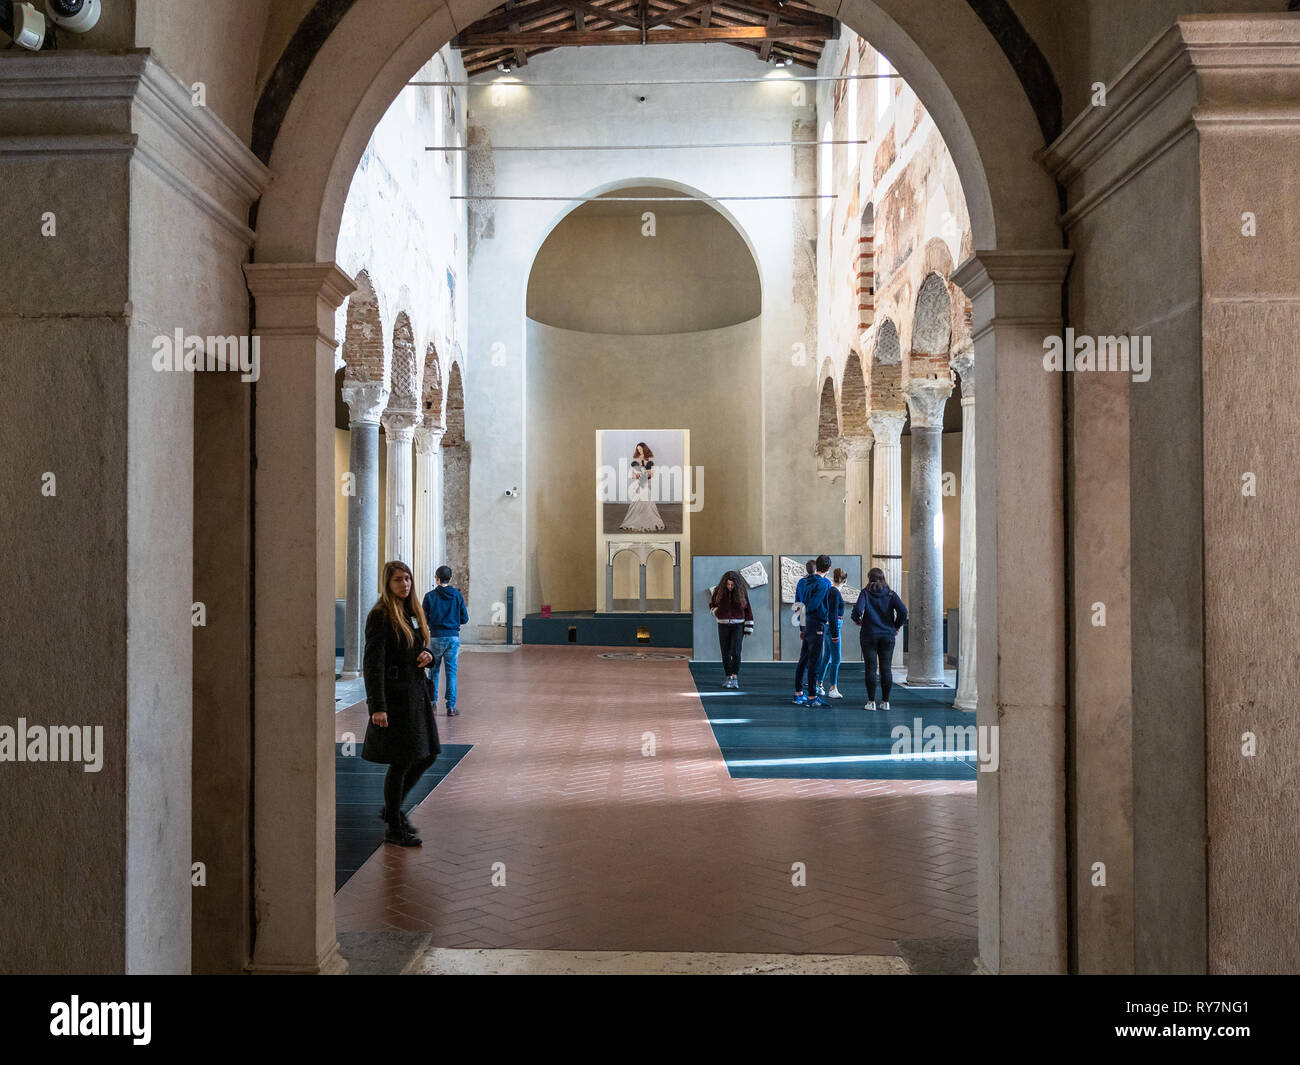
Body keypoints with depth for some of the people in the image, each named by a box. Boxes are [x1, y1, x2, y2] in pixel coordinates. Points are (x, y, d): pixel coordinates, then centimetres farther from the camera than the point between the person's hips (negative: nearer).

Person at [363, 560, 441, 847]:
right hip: (394, 695, -8)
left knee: (428, 754, 13)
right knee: (401, 761, -2)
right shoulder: (380, 616, -12)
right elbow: (373, 663, -17)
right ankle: (394, 828, 12)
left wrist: (428, 656, -2)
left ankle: (392, 807, 31)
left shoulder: (413, 612, 13)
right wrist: (377, 706, -22)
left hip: (416, 691, 8)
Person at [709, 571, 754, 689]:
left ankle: (735, 678, -8)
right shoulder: (719, 591, -5)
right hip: (723, 627, 2)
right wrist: (719, 615, -5)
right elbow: (712, 604, 13)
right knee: (726, 653, 3)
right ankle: (728, 678, 15)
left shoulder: (742, 593, -8)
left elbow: (748, 612, -1)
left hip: (738, 626, -2)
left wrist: (748, 630, -4)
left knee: (735, 652, -14)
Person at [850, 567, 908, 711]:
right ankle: (885, 702, 8)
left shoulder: (866, 592, -3)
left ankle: (871, 702, 1)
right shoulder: (890, 594, 3)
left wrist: (857, 620, 3)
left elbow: (858, 610, -18)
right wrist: (896, 626, 6)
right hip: (888, 636, 2)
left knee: (870, 668, 2)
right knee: (886, 669, 6)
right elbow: (903, 611, -9)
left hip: (869, 635, -2)